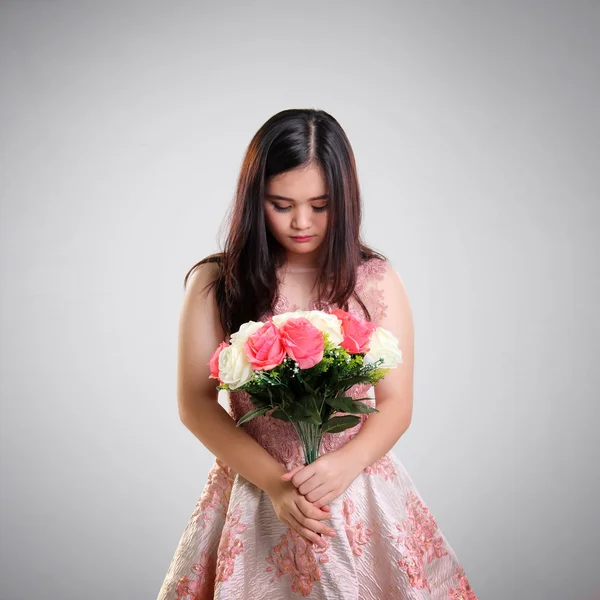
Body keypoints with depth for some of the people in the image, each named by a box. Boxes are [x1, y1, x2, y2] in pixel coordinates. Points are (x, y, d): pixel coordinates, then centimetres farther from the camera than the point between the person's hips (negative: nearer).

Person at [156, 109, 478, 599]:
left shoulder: (376, 281, -2)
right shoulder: (215, 284, -4)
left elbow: (396, 403, -2)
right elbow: (196, 404, -6)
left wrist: (344, 465, -20)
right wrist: (274, 481, -16)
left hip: (359, 493, 1)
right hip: (253, 494, 0)